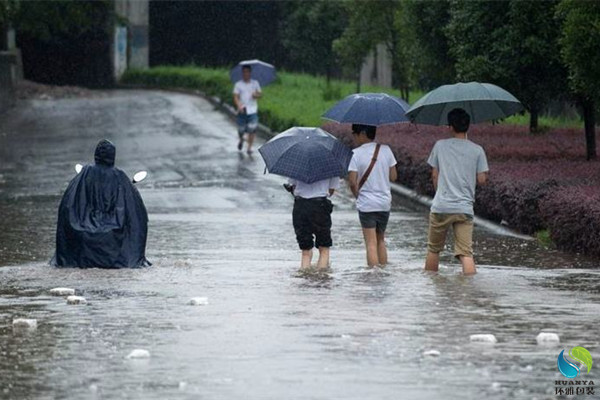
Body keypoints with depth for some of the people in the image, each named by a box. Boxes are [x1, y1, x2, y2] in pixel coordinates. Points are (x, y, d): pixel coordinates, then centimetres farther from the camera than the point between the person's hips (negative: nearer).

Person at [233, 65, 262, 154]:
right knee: (241, 129, 7)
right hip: (242, 110, 0)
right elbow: (236, 97, -6)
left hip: (252, 110, 0)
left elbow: (260, 94, 10)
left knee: (252, 129, -11)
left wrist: (256, 95, -15)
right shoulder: (238, 84, 2)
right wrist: (239, 106, -24)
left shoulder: (255, 83, 7)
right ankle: (241, 139, 40)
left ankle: (249, 147, -2)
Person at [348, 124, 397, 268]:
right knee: (380, 240, 18)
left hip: (366, 204, -4)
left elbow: (353, 183, -14)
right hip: (385, 202, 4)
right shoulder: (385, 150, -1)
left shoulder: (356, 154, -12)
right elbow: (393, 176, 4)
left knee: (371, 243, -2)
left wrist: (358, 195, 4)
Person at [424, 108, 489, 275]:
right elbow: (481, 179, 0)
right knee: (466, 253, -4)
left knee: (433, 249, 16)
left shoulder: (440, 146, 1)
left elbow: (434, 175, 6)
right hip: (465, 208, 0)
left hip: (441, 207, 0)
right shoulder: (477, 150, 0)